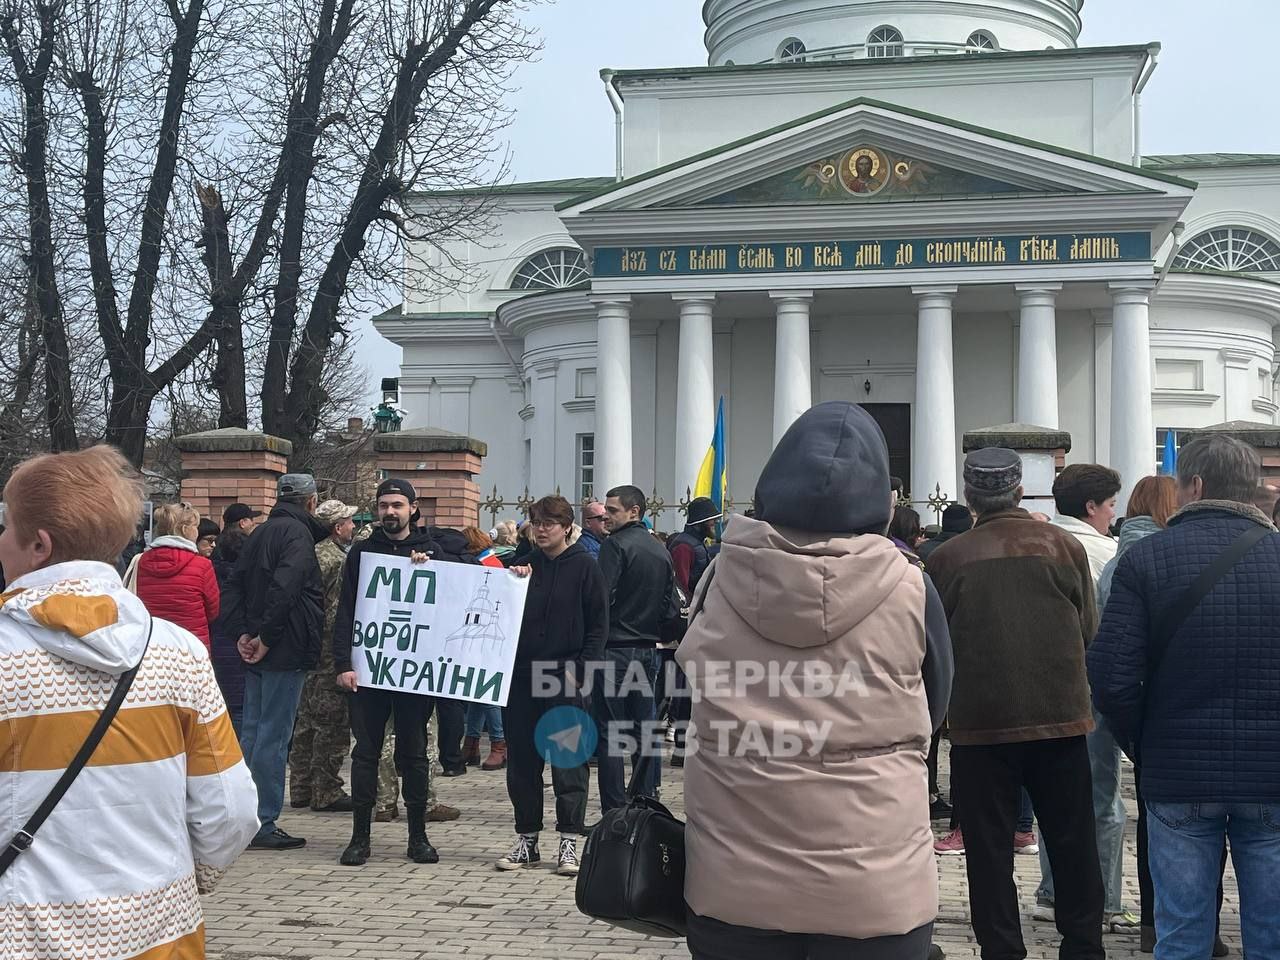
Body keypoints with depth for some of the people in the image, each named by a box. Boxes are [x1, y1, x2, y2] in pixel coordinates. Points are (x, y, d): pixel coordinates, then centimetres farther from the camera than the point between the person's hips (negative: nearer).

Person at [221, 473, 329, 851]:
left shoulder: (260, 533, 15)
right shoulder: (298, 533, -12)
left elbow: (235, 584, 13)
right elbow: (284, 588, -24)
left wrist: (243, 631, 5)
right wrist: (266, 637, -17)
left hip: (257, 651, 9)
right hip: (285, 650, -9)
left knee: (252, 731, 14)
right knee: (274, 735, -5)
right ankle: (263, 824, -1)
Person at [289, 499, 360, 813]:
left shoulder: (313, 552, 12)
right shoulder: (337, 560, -16)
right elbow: (338, 612, -20)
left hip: (308, 651, 9)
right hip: (330, 654, -9)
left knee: (306, 720, 14)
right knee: (333, 722, -3)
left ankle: (301, 789, 21)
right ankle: (326, 792, 1)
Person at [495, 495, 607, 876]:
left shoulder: (585, 566, -1)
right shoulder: (523, 563, 11)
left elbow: (598, 624, -3)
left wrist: (579, 670, -10)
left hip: (566, 677, -4)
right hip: (521, 675, 4)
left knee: (568, 762, -2)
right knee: (522, 762, 8)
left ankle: (569, 842, 4)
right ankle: (526, 840, 17)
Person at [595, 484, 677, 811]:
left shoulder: (616, 544, -10)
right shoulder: (661, 550, 12)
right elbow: (671, 607, 12)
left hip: (616, 649, -7)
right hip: (648, 649, 7)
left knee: (610, 731, -3)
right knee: (645, 731, 12)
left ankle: (614, 812, -4)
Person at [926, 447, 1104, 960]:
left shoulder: (946, 558, -8)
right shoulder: (1065, 546, -3)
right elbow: (1089, 628, 3)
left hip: (980, 722, -2)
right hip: (1061, 715, 2)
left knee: (989, 849, 7)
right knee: (1072, 844, 14)